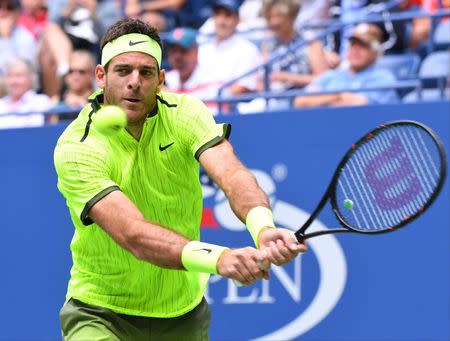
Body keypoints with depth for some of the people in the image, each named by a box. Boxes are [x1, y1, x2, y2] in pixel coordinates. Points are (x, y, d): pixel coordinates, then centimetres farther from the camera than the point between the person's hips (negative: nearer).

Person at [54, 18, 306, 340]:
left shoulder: (184, 112, -7)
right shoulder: (76, 148, -21)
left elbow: (232, 174, -24)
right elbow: (132, 234, -33)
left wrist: (263, 228, -46)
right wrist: (218, 257, -49)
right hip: (102, 313, -4)